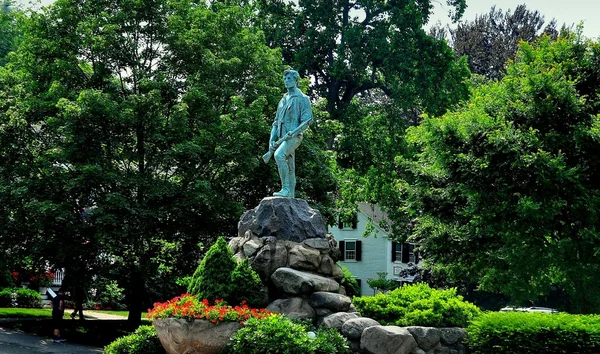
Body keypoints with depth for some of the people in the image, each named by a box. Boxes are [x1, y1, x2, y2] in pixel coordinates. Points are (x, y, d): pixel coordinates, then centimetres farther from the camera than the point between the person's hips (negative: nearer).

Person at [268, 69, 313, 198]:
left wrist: (293, 132, -23)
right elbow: (276, 123, 21)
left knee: (279, 155, -31)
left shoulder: (302, 98, 1)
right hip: (282, 138, 7)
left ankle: (285, 189, -30)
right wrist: (271, 140, 8)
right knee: (290, 169, 7)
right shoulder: (283, 100, 22)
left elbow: (307, 121, -9)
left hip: (294, 137, -7)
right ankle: (291, 197, 9)